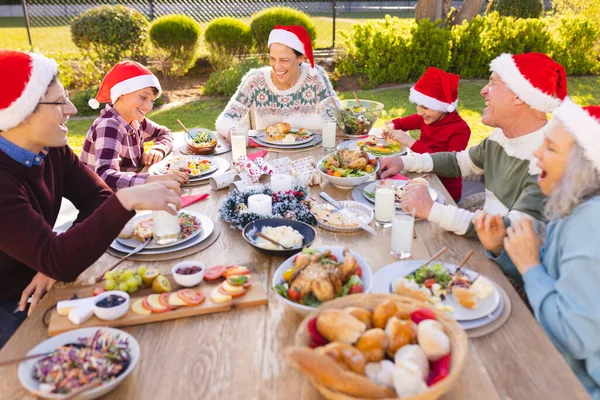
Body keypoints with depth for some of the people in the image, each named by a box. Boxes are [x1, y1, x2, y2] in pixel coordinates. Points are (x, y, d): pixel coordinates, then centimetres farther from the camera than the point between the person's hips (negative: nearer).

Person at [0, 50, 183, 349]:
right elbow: (57, 262, -36)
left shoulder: (52, 151, -7)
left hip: (35, 290, 6)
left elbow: (98, 197, -7)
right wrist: (127, 201, -44)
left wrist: (58, 261, -22)